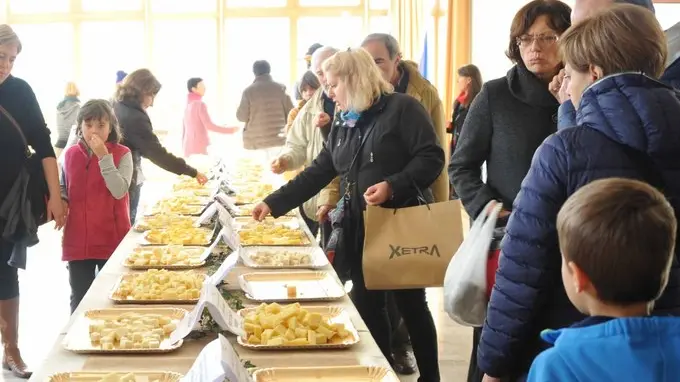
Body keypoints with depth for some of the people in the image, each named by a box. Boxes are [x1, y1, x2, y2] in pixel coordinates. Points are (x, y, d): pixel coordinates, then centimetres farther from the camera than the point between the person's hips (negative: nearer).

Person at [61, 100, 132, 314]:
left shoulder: (122, 154, -6)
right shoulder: (70, 155, 5)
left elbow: (119, 191, -20)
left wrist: (104, 156, -22)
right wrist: (61, 202, -3)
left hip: (112, 239, -3)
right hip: (77, 240, 3)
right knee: (79, 300, 13)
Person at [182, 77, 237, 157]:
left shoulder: (188, 105, 12)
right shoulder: (200, 104, -12)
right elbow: (209, 126, -17)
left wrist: (184, 147, 22)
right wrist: (230, 130, -12)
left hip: (189, 146, 8)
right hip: (199, 146, -8)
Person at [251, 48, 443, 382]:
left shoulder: (402, 109, -9)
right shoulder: (344, 124, 13)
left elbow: (431, 158, -15)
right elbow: (317, 173, 12)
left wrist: (393, 185, -27)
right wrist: (273, 203, 7)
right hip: (358, 229, 6)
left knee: (410, 304, 4)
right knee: (367, 305, 8)